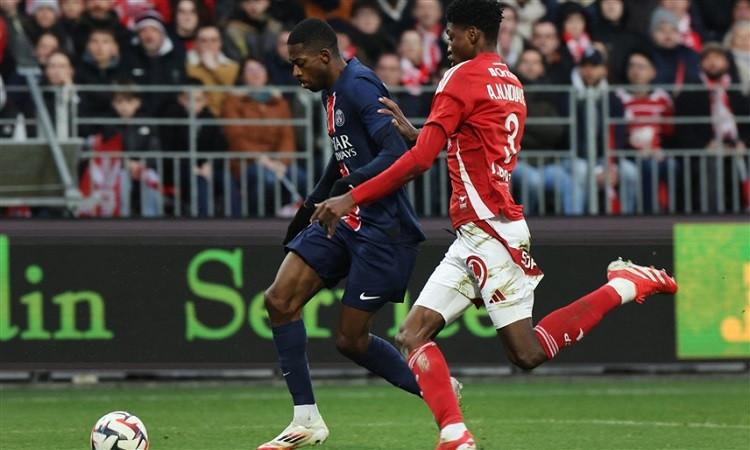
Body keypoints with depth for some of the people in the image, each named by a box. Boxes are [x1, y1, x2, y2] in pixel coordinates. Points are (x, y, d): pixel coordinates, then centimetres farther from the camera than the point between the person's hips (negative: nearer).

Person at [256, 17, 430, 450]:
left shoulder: (360, 86, -18)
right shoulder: (333, 91, 12)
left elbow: (398, 155, -28)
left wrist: (347, 188, -32)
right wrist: (313, 204, 33)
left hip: (382, 227, -10)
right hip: (344, 220, 10)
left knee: (351, 339, -5)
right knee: (279, 300, -2)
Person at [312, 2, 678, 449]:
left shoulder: (464, 77, -10)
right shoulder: (511, 83, 17)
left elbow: (420, 160, -17)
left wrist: (351, 199, -14)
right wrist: (413, 131, 22)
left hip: (489, 231, -10)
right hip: (473, 239, 10)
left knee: (528, 353, -10)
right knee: (414, 335, 2)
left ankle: (626, 286, -2)